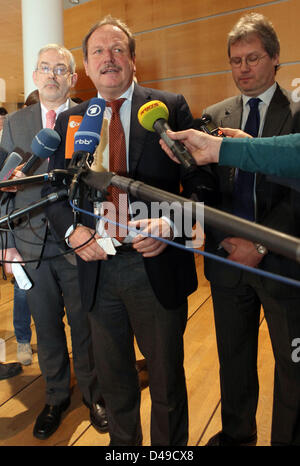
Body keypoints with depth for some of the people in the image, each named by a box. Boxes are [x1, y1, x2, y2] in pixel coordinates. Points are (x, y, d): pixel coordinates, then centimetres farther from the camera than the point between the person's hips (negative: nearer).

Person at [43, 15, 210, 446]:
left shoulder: (170, 108, -1)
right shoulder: (69, 121, 8)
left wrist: (170, 222, -22)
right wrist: (72, 230, -9)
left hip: (157, 267, -2)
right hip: (98, 269, 3)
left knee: (167, 378, 16)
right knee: (113, 379, 21)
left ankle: (171, 445, 42)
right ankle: (123, 442, 47)